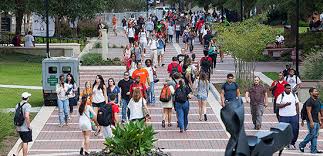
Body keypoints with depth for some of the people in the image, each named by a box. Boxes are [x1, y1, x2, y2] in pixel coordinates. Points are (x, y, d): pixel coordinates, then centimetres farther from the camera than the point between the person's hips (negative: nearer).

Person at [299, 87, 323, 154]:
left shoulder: (317, 100, 15)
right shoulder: (309, 101, -12)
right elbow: (308, 112, -17)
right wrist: (311, 122, -21)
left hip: (316, 121, 9)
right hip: (311, 121, -9)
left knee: (315, 136, 7)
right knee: (312, 134, -9)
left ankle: (314, 150, 8)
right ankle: (301, 145, 7)